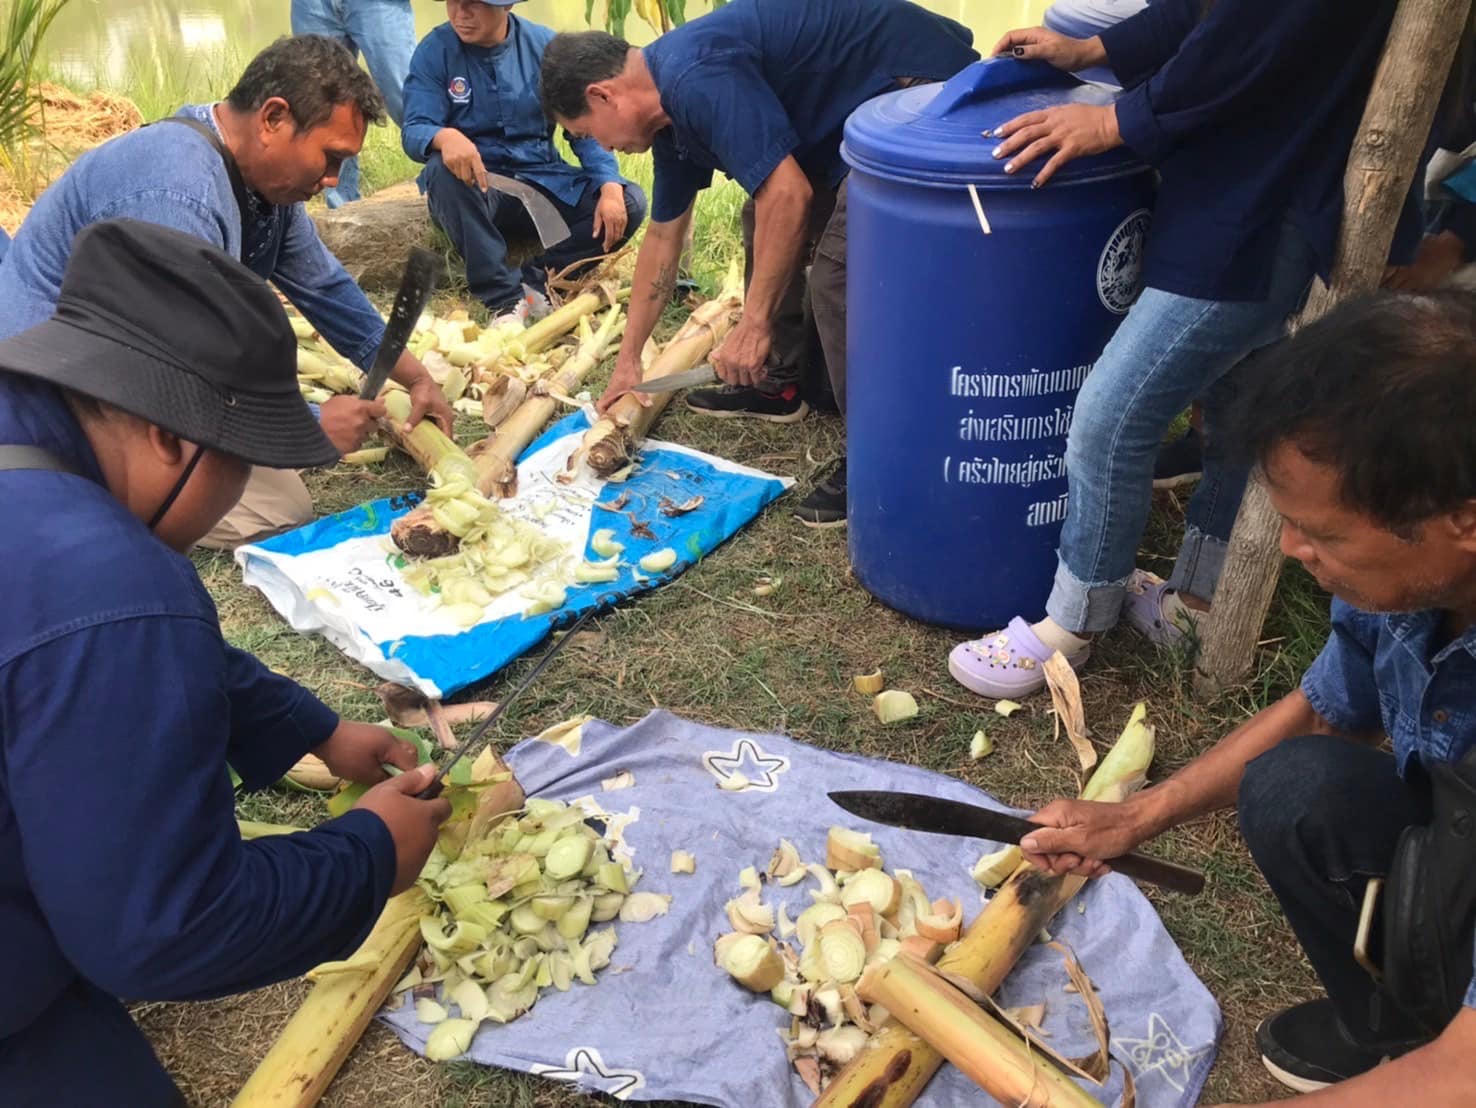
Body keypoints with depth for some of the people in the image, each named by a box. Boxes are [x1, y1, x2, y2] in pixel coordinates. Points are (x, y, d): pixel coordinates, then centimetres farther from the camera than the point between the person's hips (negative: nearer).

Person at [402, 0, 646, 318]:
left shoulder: (545, 45, -2)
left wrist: (610, 188, -21)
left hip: (543, 180, 2)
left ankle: (534, 282, -23)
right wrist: (445, 136, -40)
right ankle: (505, 296, -32)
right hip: (476, 186, -2)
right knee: (444, 171, -36)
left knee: (630, 203, -19)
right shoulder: (435, 51, -5)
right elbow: (414, 131, -15)